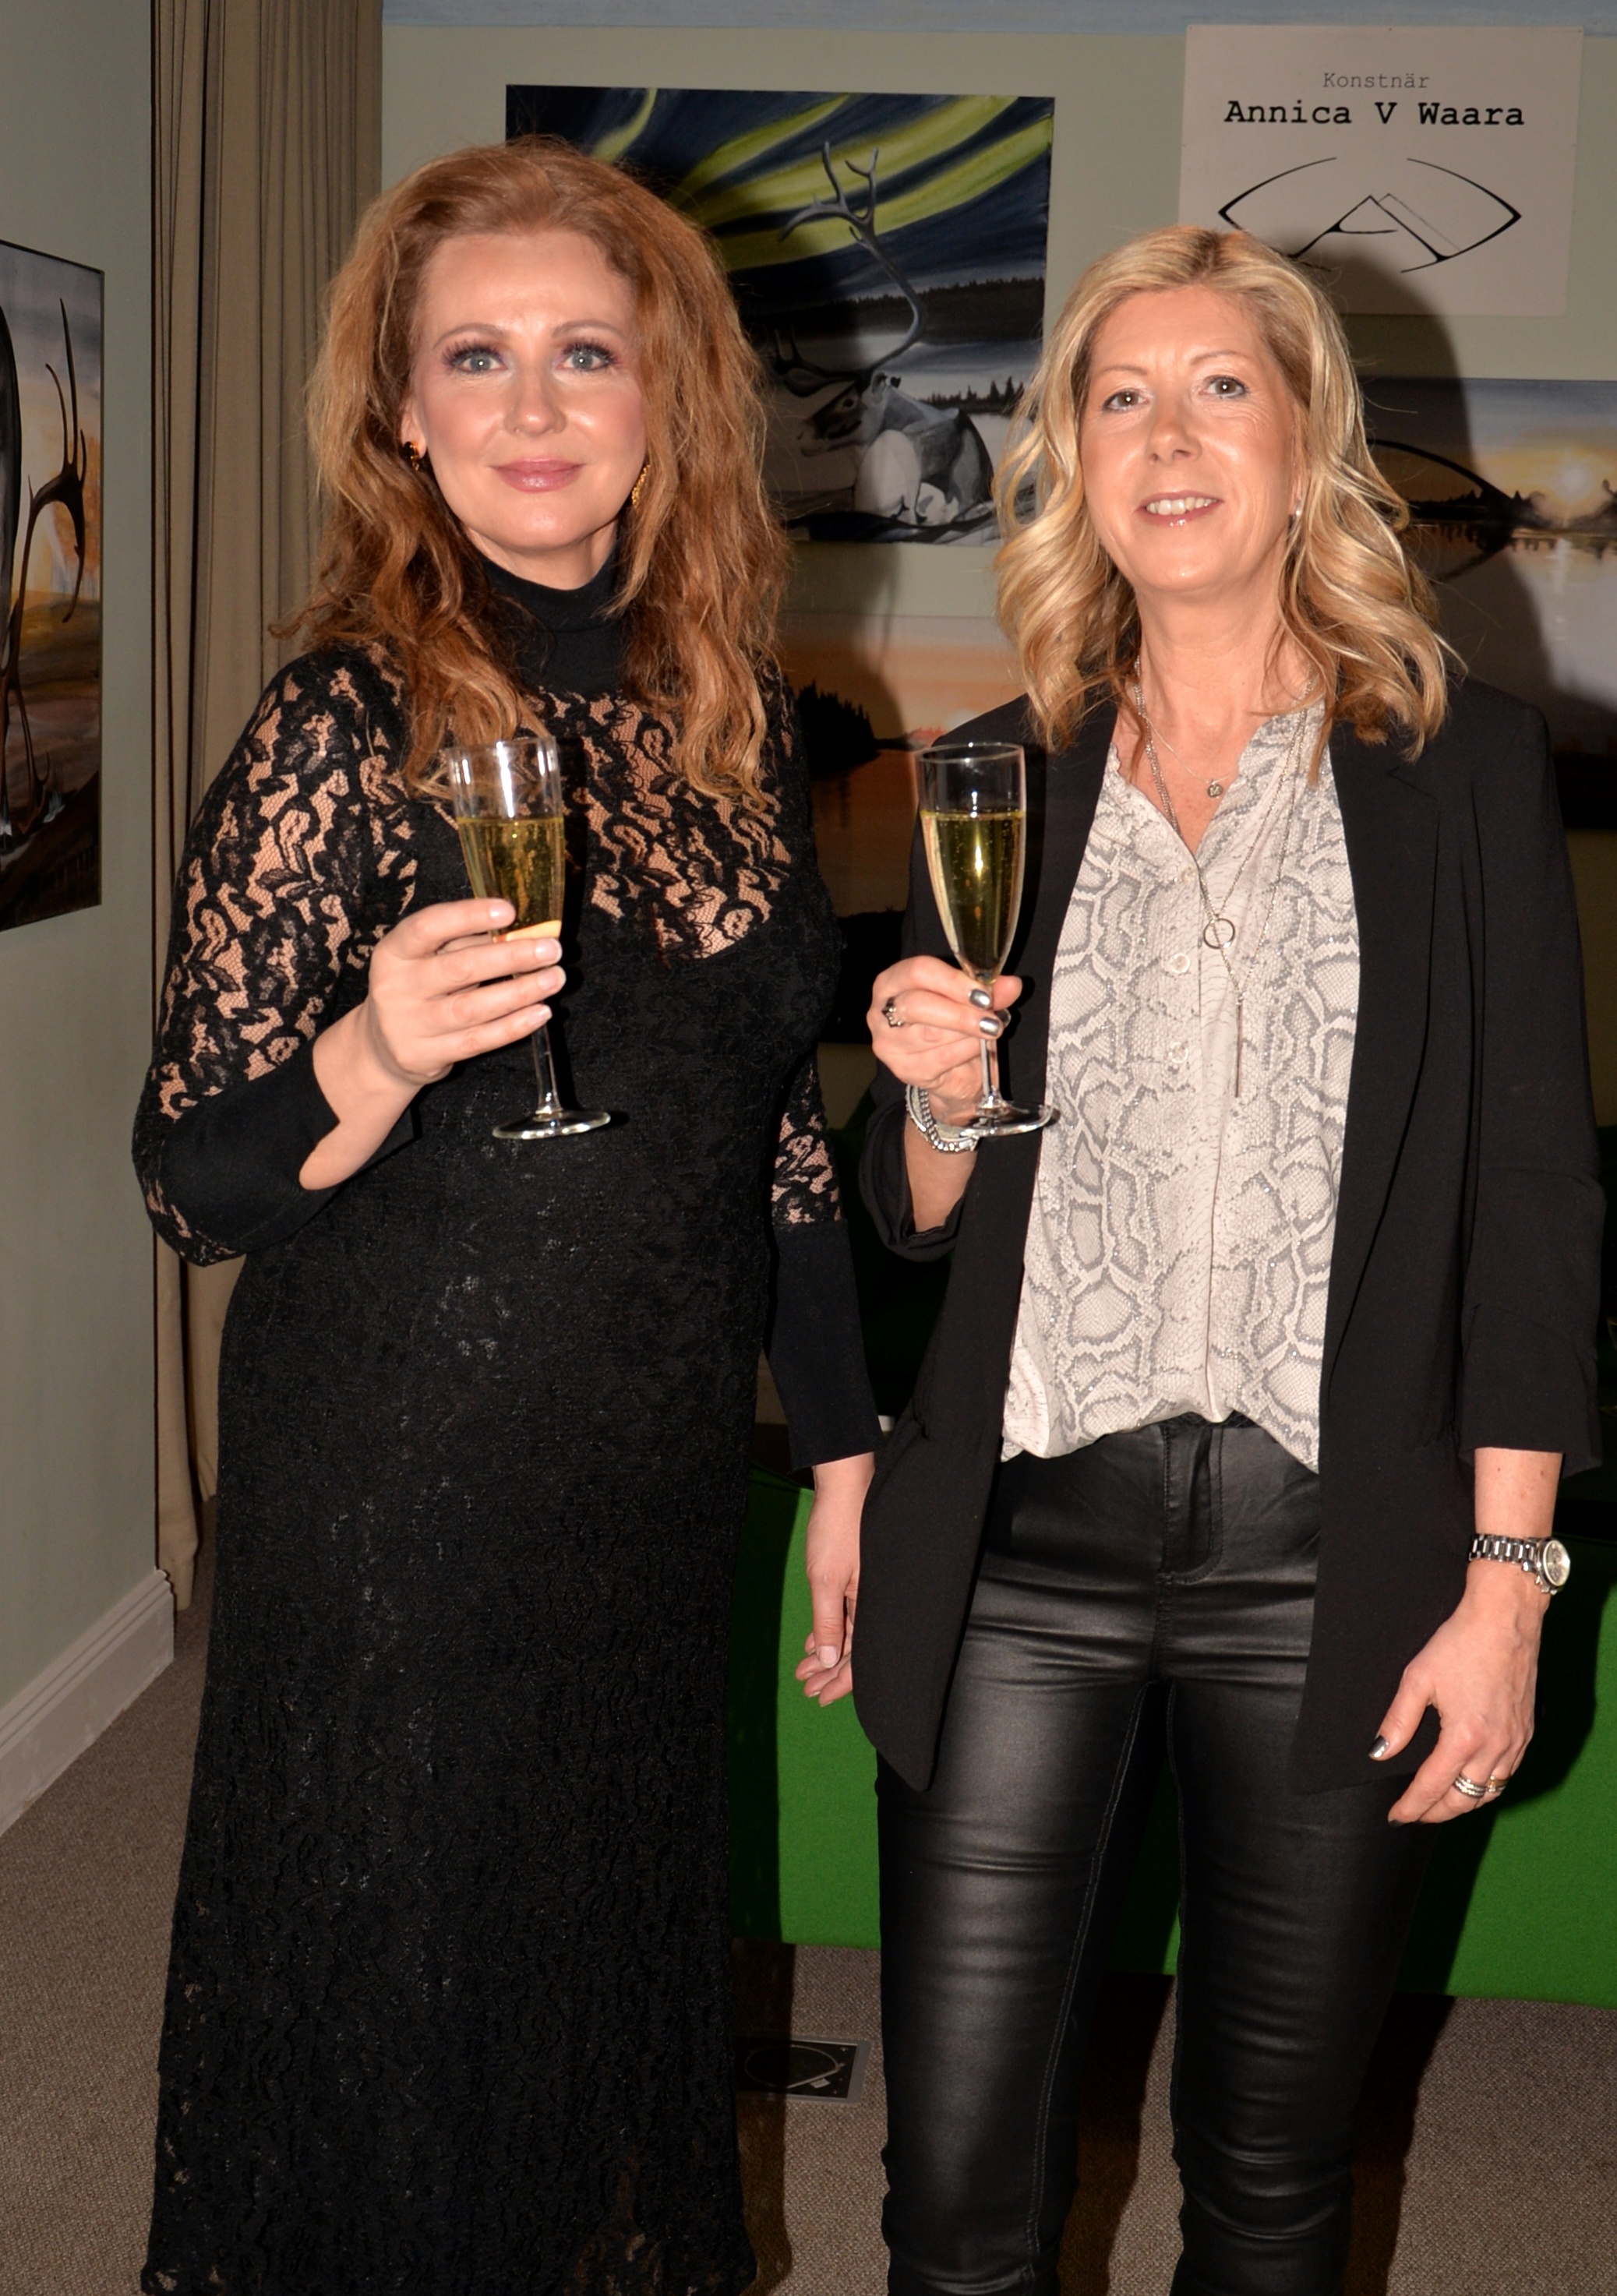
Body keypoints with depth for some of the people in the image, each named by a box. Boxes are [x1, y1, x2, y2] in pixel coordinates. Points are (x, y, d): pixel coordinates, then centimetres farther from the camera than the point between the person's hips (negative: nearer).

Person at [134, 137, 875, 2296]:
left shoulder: (729, 705, 3)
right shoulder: (347, 724, -13)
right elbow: (194, 1180, -13)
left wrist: (844, 1445, 12)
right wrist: (374, 1061, -33)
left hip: (662, 1496, 5)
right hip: (403, 1519, -5)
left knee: (631, 1957, 20)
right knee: (405, 2024, 8)